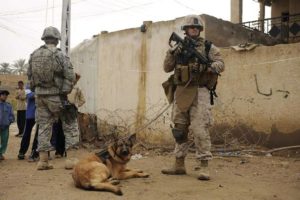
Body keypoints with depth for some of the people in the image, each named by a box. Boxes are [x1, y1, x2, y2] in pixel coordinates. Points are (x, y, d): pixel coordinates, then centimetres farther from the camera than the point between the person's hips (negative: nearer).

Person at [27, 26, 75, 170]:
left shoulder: (34, 55, 6)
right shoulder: (60, 55, -9)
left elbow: (29, 75, 12)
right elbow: (70, 76, -12)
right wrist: (66, 92, 0)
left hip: (40, 95, 5)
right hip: (55, 95, -5)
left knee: (44, 126, 8)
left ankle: (43, 160, 7)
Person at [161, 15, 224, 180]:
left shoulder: (208, 47, 4)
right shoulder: (178, 47, 12)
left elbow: (221, 64, 2)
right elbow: (167, 68, 9)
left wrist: (212, 67, -20)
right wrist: (172, 53, -8)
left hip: (199, 92, -4)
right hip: (181, 92, 4)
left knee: (200, 129, -12)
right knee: (179, 129, 10)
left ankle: (204, 167, -6)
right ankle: (179, 165, 21)